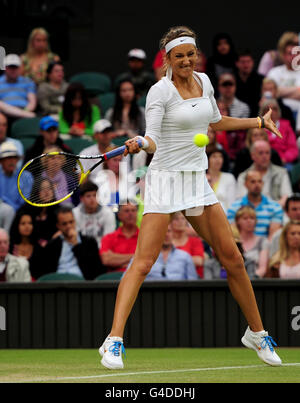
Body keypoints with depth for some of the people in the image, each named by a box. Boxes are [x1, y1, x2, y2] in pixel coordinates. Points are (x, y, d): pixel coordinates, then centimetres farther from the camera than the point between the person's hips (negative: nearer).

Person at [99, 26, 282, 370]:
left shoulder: (203, 81, 9)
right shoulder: (160, 91, -11)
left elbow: (215, 122, 26)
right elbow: (153, 140, -21)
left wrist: (258, 122, 29)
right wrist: (140, 143, -42)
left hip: (198, 181, 6)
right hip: (165, 178, -6)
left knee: (232, 258, 6)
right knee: (143, 263, -16)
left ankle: (257, 334, 22)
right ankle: (114, 342, -18)